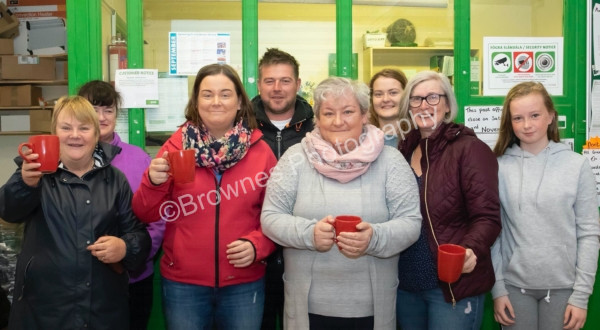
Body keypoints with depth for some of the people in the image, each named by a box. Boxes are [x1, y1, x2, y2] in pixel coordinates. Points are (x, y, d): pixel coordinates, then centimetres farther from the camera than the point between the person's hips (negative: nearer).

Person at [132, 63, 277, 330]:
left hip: (244, 284, 1)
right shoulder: (176, 146, -4)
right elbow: (146, 215, -3)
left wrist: (257, 245, -13)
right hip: (183, 283, 0)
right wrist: (153, 183, -21)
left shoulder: (260, 151, -3)